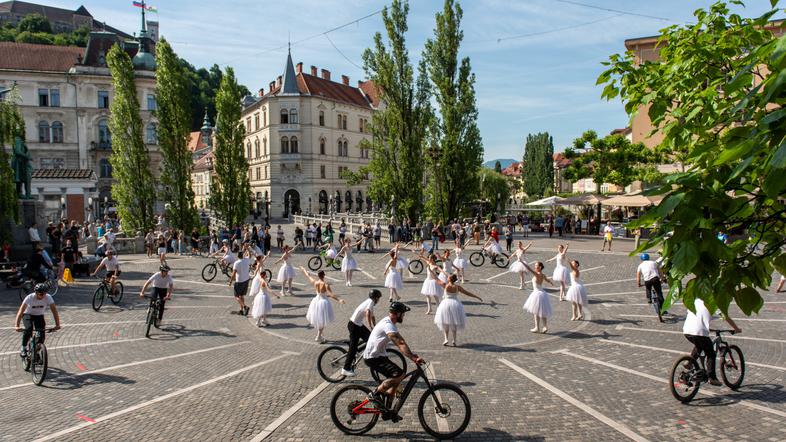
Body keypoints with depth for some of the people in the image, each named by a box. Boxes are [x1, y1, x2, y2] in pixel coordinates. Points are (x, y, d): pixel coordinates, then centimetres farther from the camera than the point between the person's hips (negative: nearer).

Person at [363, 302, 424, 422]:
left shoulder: (389, 323, 11)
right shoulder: (388, 325, -22)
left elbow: (401, 341, 15)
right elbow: (401, 344, -33)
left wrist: (412, 354, 8)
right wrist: (414, 358, -39)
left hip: (379, 355, 11)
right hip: (373, 358, -11)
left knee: (396, 379, 11)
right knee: (399, 375, -21)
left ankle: (386, 411, 18)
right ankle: (375, 395, -9)